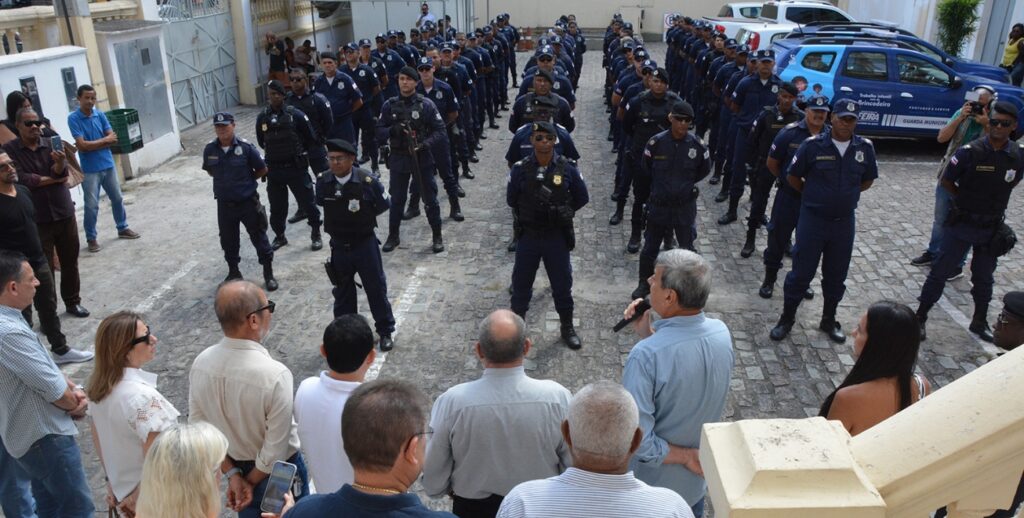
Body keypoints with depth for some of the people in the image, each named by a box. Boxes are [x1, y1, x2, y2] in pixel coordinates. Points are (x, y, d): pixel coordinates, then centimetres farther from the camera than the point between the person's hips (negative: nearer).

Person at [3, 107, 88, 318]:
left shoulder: (51, 144, 3)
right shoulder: (9, 150, -4)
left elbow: (60, 172, -10)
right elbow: (21, 180, -14)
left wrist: (60, 162, -32)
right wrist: (53, 179, -5)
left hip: (64, 213, 3)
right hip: (36, 219, -3)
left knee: (70, 262, 13)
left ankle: (73, 302, 29)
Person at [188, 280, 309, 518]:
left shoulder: (200, 363, -15)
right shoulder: (274, 374, -33)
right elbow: (276, 449, -25)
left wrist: (232, 474, -2)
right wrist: (252, 481, -8)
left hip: (236, 465, 5)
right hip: (279, 472, -5)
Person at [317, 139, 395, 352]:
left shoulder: (367, 180, -18)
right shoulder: (323, 183, -9)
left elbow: (385, 204, -3)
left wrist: (365, 215, 1)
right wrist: (340, 216, 7)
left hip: (365, 244, -3)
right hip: (339, 246, 3)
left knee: (376, 288, 9)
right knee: (343, 292, 16)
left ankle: (385, 331, 26)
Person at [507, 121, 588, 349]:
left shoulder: (567, 168, -9)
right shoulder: (520, 169, -9)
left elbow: (582, 198, 3)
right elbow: (511, 200, 3)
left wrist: (562, 212, 1)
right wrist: (527, 214, 3)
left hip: (557, 237, 0)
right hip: (528, 236, 0)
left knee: (562, 283, 12)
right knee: (521, 282, 12)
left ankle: (567, 327, 31)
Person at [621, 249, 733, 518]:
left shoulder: (645, 356, -34)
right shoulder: (722, 333, -15)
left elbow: (637, 438, -33)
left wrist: (684, 456, -17)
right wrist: (647, 333, -10)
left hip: (652, 486, -4)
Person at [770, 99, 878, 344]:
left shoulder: (865, 148, -2)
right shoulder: (813, 145, -11)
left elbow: (868, 180, 14)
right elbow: (792, 176, 0)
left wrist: (846, 195, 10)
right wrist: (813, 195, 7)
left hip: (844, 222, 3)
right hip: (813, 219, -3)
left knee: (836, 275, 14)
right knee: (801, 272, 4)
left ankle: (829, 319, 32)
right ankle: (786, 318, 20)